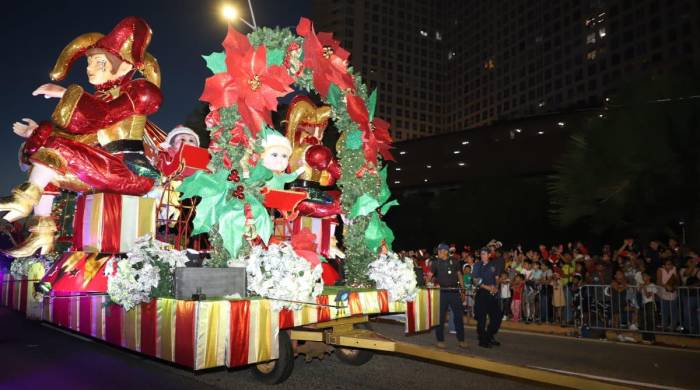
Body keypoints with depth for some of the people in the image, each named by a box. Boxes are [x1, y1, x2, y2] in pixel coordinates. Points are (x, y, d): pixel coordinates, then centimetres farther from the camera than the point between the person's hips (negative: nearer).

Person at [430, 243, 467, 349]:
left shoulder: (454, 261, 7)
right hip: (442, 292, -2)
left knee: (458, 315, 6)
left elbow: (459, 274, 14)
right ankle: (440, 340, 12)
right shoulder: (435, 262, 0)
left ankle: (461, 340, 16)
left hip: (454, 291, 2)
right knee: (440, 316, 2)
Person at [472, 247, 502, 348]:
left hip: (492, 294, 4)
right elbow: (476, 281, -6)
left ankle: (490, 337, 22)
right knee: (481, 317, -2)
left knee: (497, 316, 5)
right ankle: (482, 340, 9)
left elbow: (496, 278, 14)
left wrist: (496, 287, -6)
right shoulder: (477, 265, 1)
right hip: (481, 293, -4)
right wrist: (487, 287, -16)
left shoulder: (492, 266, 11)